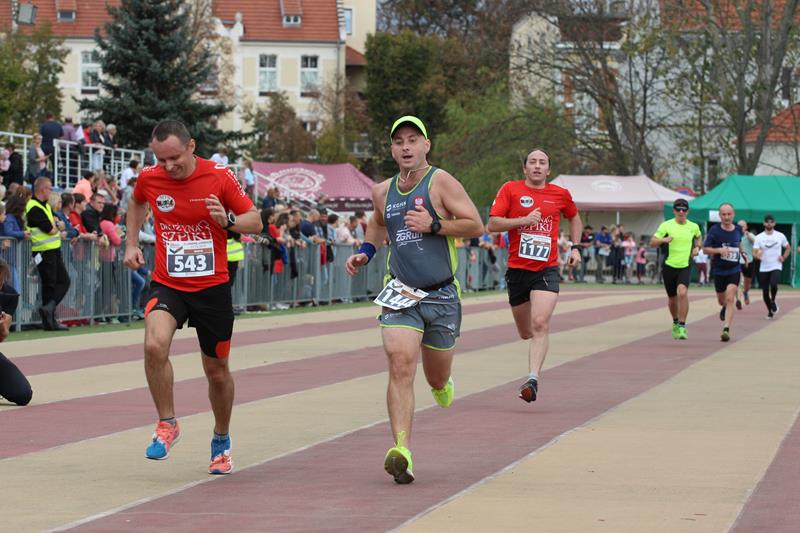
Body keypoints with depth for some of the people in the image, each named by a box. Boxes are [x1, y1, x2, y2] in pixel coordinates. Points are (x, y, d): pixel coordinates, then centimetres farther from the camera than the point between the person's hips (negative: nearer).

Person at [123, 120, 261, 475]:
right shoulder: (149, 179, -3)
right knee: (154, 345, -28)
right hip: (167, 284, 1)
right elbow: (136, 202, 22)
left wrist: (228, 221, -23)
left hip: (212, 286, -1)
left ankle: (221, 441, 35)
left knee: (217, 371, 10)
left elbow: (255, 221, -3)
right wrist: (131, 243, 13)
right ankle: (167, 425, -8)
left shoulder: (219, 178, -11)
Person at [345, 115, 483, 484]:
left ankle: (441, 384, 52)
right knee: (400, 366, -19)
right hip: (400, 295, 2)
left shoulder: (440, 182, -6)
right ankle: (401, 451, -27)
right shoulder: (383, 192, 9)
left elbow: (475, 226, -9)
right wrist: (365, 252, 15)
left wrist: (433, 225, -19)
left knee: (437, 378, 12)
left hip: (442, 296, -2)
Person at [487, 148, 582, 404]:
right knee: (525, 332, 12)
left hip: (546, 270, -1)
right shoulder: (510, 189, 1)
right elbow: (492, 224, -6)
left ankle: (533, 379, -25)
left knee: (540, 324, -21)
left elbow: (574, 218, 28)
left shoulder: (560, 195, 7)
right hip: (517, 270, 1)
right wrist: (524, 220, -17)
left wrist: (576, 247, 16)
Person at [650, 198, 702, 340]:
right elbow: (652, 242, -7)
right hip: (669, 266, 0)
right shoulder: (666, 225, -5)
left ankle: (682, 326, -18)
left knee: (682, 292, -24)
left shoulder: (693, 227, 3)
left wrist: (697, 247, 7)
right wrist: (663, 240, -26)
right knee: (672, 298, 11)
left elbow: (698, 237, 26)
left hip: (685, 266, 0)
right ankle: (675, 322, 40)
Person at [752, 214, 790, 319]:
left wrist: (783, 258, 0)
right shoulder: (759, 237, 0)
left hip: (776, 267, -1)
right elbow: (754, 252, -6)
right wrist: (758, 256, -28)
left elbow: (788, 248, 15)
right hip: (763, 268, 1)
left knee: (773, 284, -27)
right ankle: (770, 311, 24)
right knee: (765, 291, 3)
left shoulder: (780, 236, 2)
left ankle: (773, 301, 1)